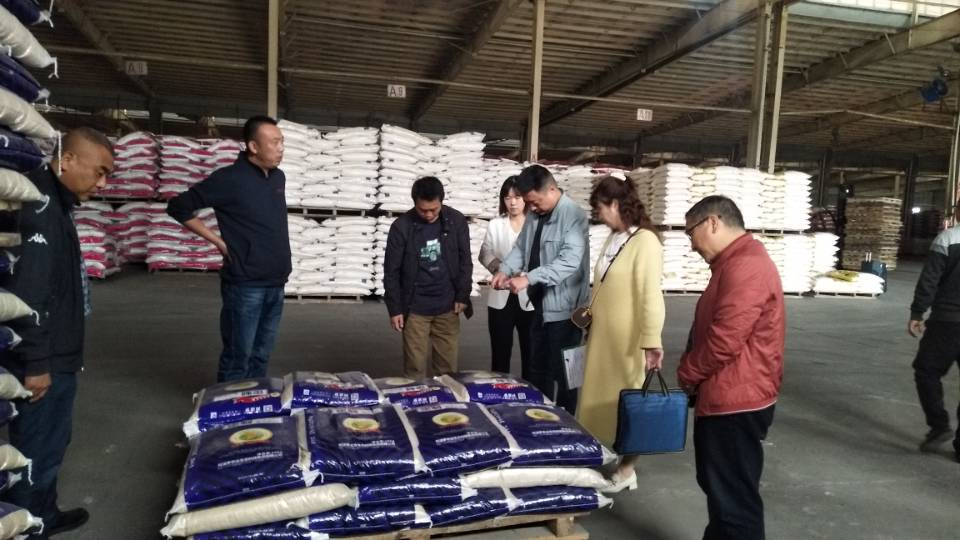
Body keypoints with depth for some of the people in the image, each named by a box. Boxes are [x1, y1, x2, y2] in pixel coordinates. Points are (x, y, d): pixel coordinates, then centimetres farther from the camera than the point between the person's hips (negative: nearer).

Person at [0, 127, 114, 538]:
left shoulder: (53, 203, 12)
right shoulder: (38, 202, -20)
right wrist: (35, 362, -21)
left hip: (55, 357, 10)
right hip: (41, 363, -10)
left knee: (49, 443, 22)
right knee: (36, 451, 2)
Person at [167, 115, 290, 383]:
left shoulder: (278, 177, 9)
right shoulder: (230, 179, -11)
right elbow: (179, 207, -7)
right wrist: (219, 241, -7)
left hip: (276, 284, 6)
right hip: (245, 285, -6)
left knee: (261, 356, 15)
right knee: (238, 358, 2)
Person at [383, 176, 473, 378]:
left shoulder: (456, 221, -4)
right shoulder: (401, 227, -9)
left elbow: (465, 261, 4)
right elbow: (391, 271, -4)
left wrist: (462, 296, -1)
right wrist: (394, 308, -5)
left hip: (447, 307, 2)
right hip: (414, 309, -2)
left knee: (448, 366, 8)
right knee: (414, 366, 2)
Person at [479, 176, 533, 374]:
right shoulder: (495, 225, 8)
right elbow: (485, 253, 3)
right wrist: (500, 268, -15)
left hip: (529, 298, -2)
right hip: (501, 298, 2)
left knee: (530, 352, 7)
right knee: (500, 352, 10)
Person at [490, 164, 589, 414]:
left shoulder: (574, 215, -18)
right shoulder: (534, 214, 8)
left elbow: (570, 260, -29)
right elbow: (521, 247, 12)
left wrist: (529, 278, -33)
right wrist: (505, 270, -7)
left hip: (565, 308, -8)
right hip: (540, 304, 8)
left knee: (562, 373, 5)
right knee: (537, 369, 18)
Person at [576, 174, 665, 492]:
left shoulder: (645, 241, -17)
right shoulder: (614, 238, 8)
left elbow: (650, 295, -21)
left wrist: (652, 342, -22)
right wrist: (590, 314, 20)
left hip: (627, 338, -8)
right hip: (603, 335, 8)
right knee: (600, 395, 14)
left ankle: (627, 469, 21)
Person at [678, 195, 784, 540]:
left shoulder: (746, 267, -20)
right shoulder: (734, 263, 15)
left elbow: (723, 341, -25)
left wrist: (686, 373, -9)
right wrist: (695, 377, 10)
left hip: (736, 403, -11)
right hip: (724, 399, 11)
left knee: (734, 498, 0)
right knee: (722, 491, 22)